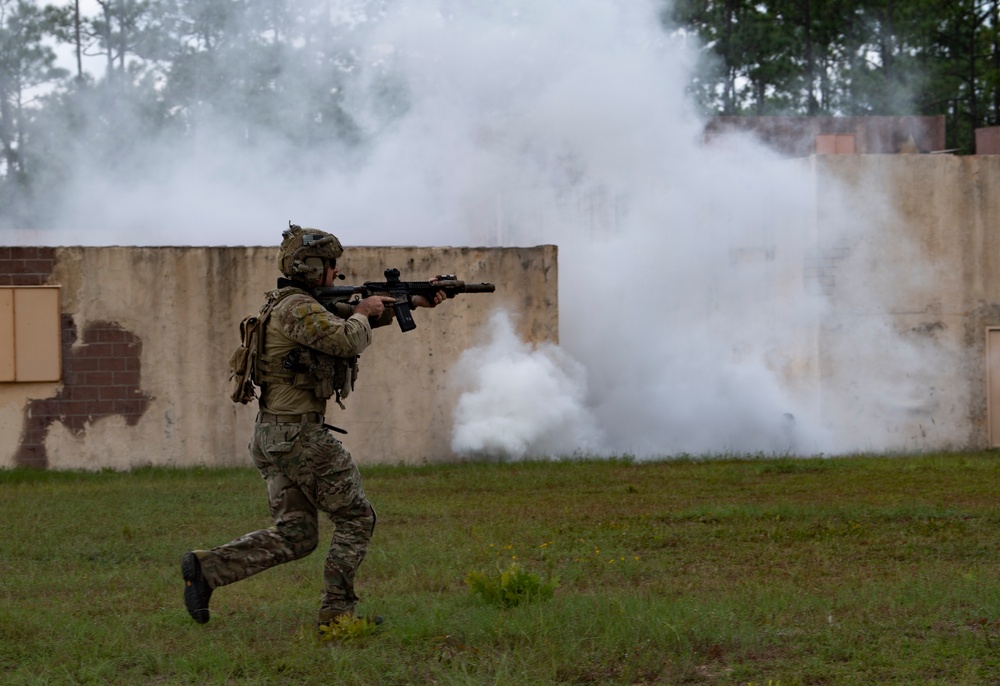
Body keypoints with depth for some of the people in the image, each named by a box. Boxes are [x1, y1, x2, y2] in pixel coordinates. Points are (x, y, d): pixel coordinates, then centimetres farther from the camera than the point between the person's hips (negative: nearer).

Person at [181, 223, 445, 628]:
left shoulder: (297, 306, 18)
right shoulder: (298, 308, -14)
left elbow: (359, 316, 26)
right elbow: (349, 339, -27)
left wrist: (415, 302, 21)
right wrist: (362, 312, -5)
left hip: (273, 437, 10)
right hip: (300, 435, -10)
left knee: (294, 536, 10)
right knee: (356, 520, 3)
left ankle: (206, 568, -2)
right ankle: (337, 609, 2)